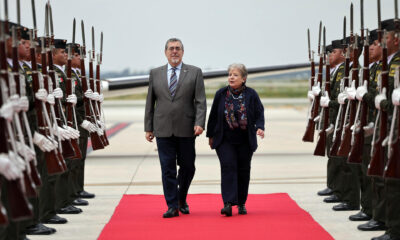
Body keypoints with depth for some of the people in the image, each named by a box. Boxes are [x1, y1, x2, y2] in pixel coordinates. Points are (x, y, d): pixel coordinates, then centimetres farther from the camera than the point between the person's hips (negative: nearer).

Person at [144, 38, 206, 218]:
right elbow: (150, 102, 11)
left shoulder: (195, 73, 5)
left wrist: (199, 123, -13)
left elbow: (200, 101, -1)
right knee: (168, 168, -1)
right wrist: (148, 127, 6)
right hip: (163, 130, 1)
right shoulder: (155, 74, 10)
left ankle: (182, 200, 28)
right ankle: (172, 206, 4)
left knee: (187, 166, 7)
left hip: (186, 129, -1)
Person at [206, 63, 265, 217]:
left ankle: (241, 203, 21)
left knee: (243, 170, 6)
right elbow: (213, 116, 9)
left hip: (245, 141, 1)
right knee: (228, 167, -14)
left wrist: (259, 128, -17)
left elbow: (259, 114, 2)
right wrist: (211, 135, 10)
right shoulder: (221, 94, 2)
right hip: (225, 140, -1)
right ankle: (228, 204, -19)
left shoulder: (251, 95, 0)